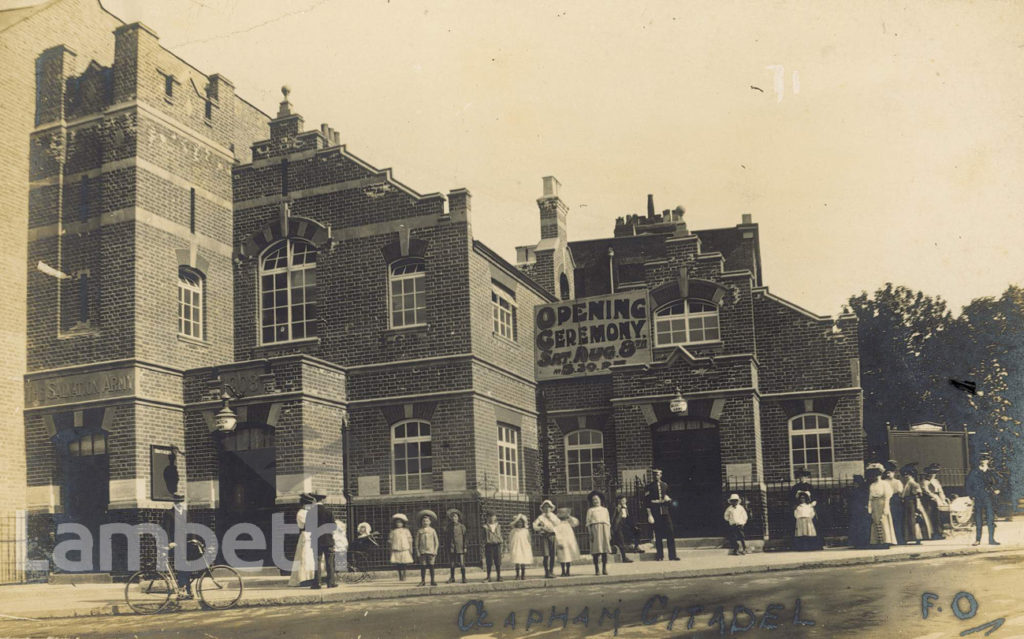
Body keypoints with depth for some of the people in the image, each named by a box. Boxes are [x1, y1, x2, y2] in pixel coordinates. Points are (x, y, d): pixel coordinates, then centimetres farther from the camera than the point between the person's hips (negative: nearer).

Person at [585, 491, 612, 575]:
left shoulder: (605, 509, 19)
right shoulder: (590, 510, 10)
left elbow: (608, 522, 18)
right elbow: (588, 523, 4)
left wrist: (609, 533, 10)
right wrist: (590, 533, -7)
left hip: (605, 529, 3)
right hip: (595, 528, -3)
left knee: (605, 550, -1)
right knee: (596, 550, -6)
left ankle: (604, 568, 4)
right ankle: (596, 569, -3)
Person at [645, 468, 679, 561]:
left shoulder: (665, 485, 11)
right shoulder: (649, 487, 1)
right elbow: (647, 502, -2)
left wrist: (668, 499, -3)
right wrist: (649, 515, -9)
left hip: (665, 512, 2)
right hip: (655, 513, -2)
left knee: (670, 533, -4)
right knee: (658, 535, 1)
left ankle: (672, 556, -2)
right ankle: (660, 555, 11)